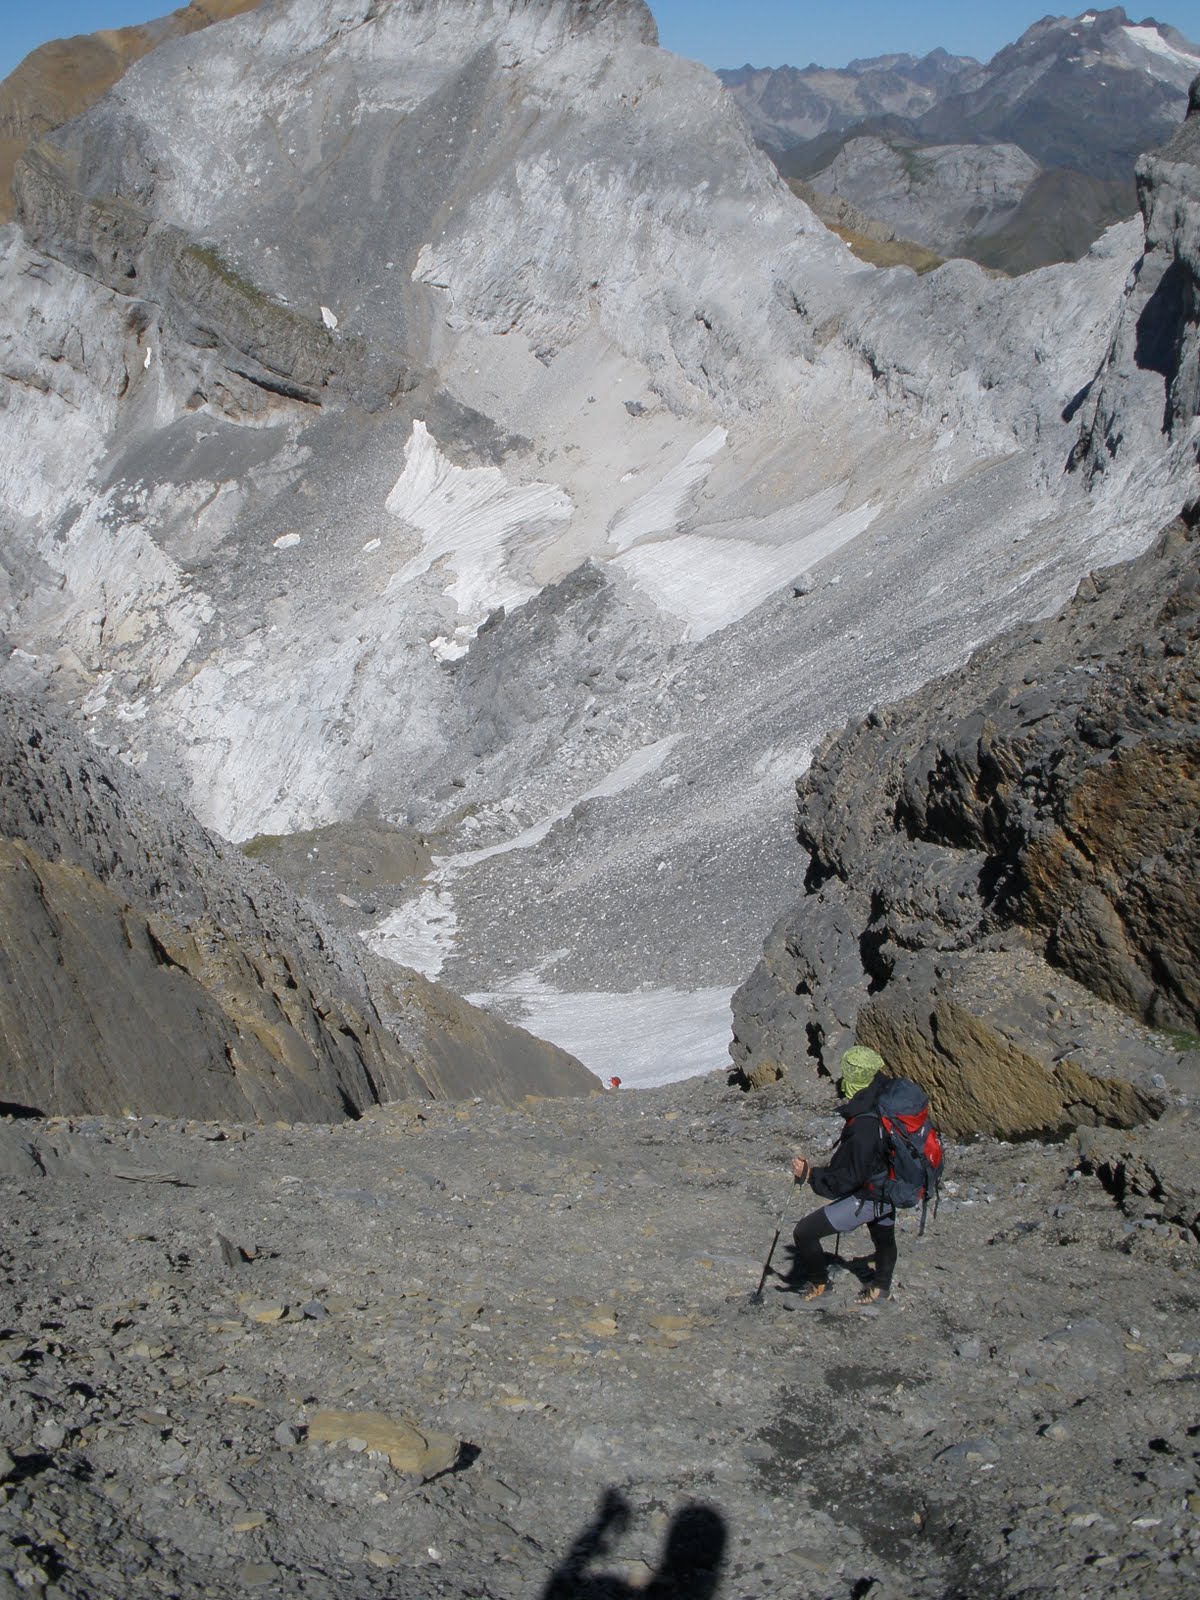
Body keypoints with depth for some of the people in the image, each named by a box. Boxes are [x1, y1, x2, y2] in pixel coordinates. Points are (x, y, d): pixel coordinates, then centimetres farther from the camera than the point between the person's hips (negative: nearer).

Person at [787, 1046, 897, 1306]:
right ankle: (882, 1287, 56)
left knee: (804, 1232, -1)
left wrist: (811, 1174, -25)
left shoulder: (864, 1127, -36)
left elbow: (850, 1178, -30)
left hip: (867, 1198, -8)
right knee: (884, 1239, 32)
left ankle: (819, 1282, 20)